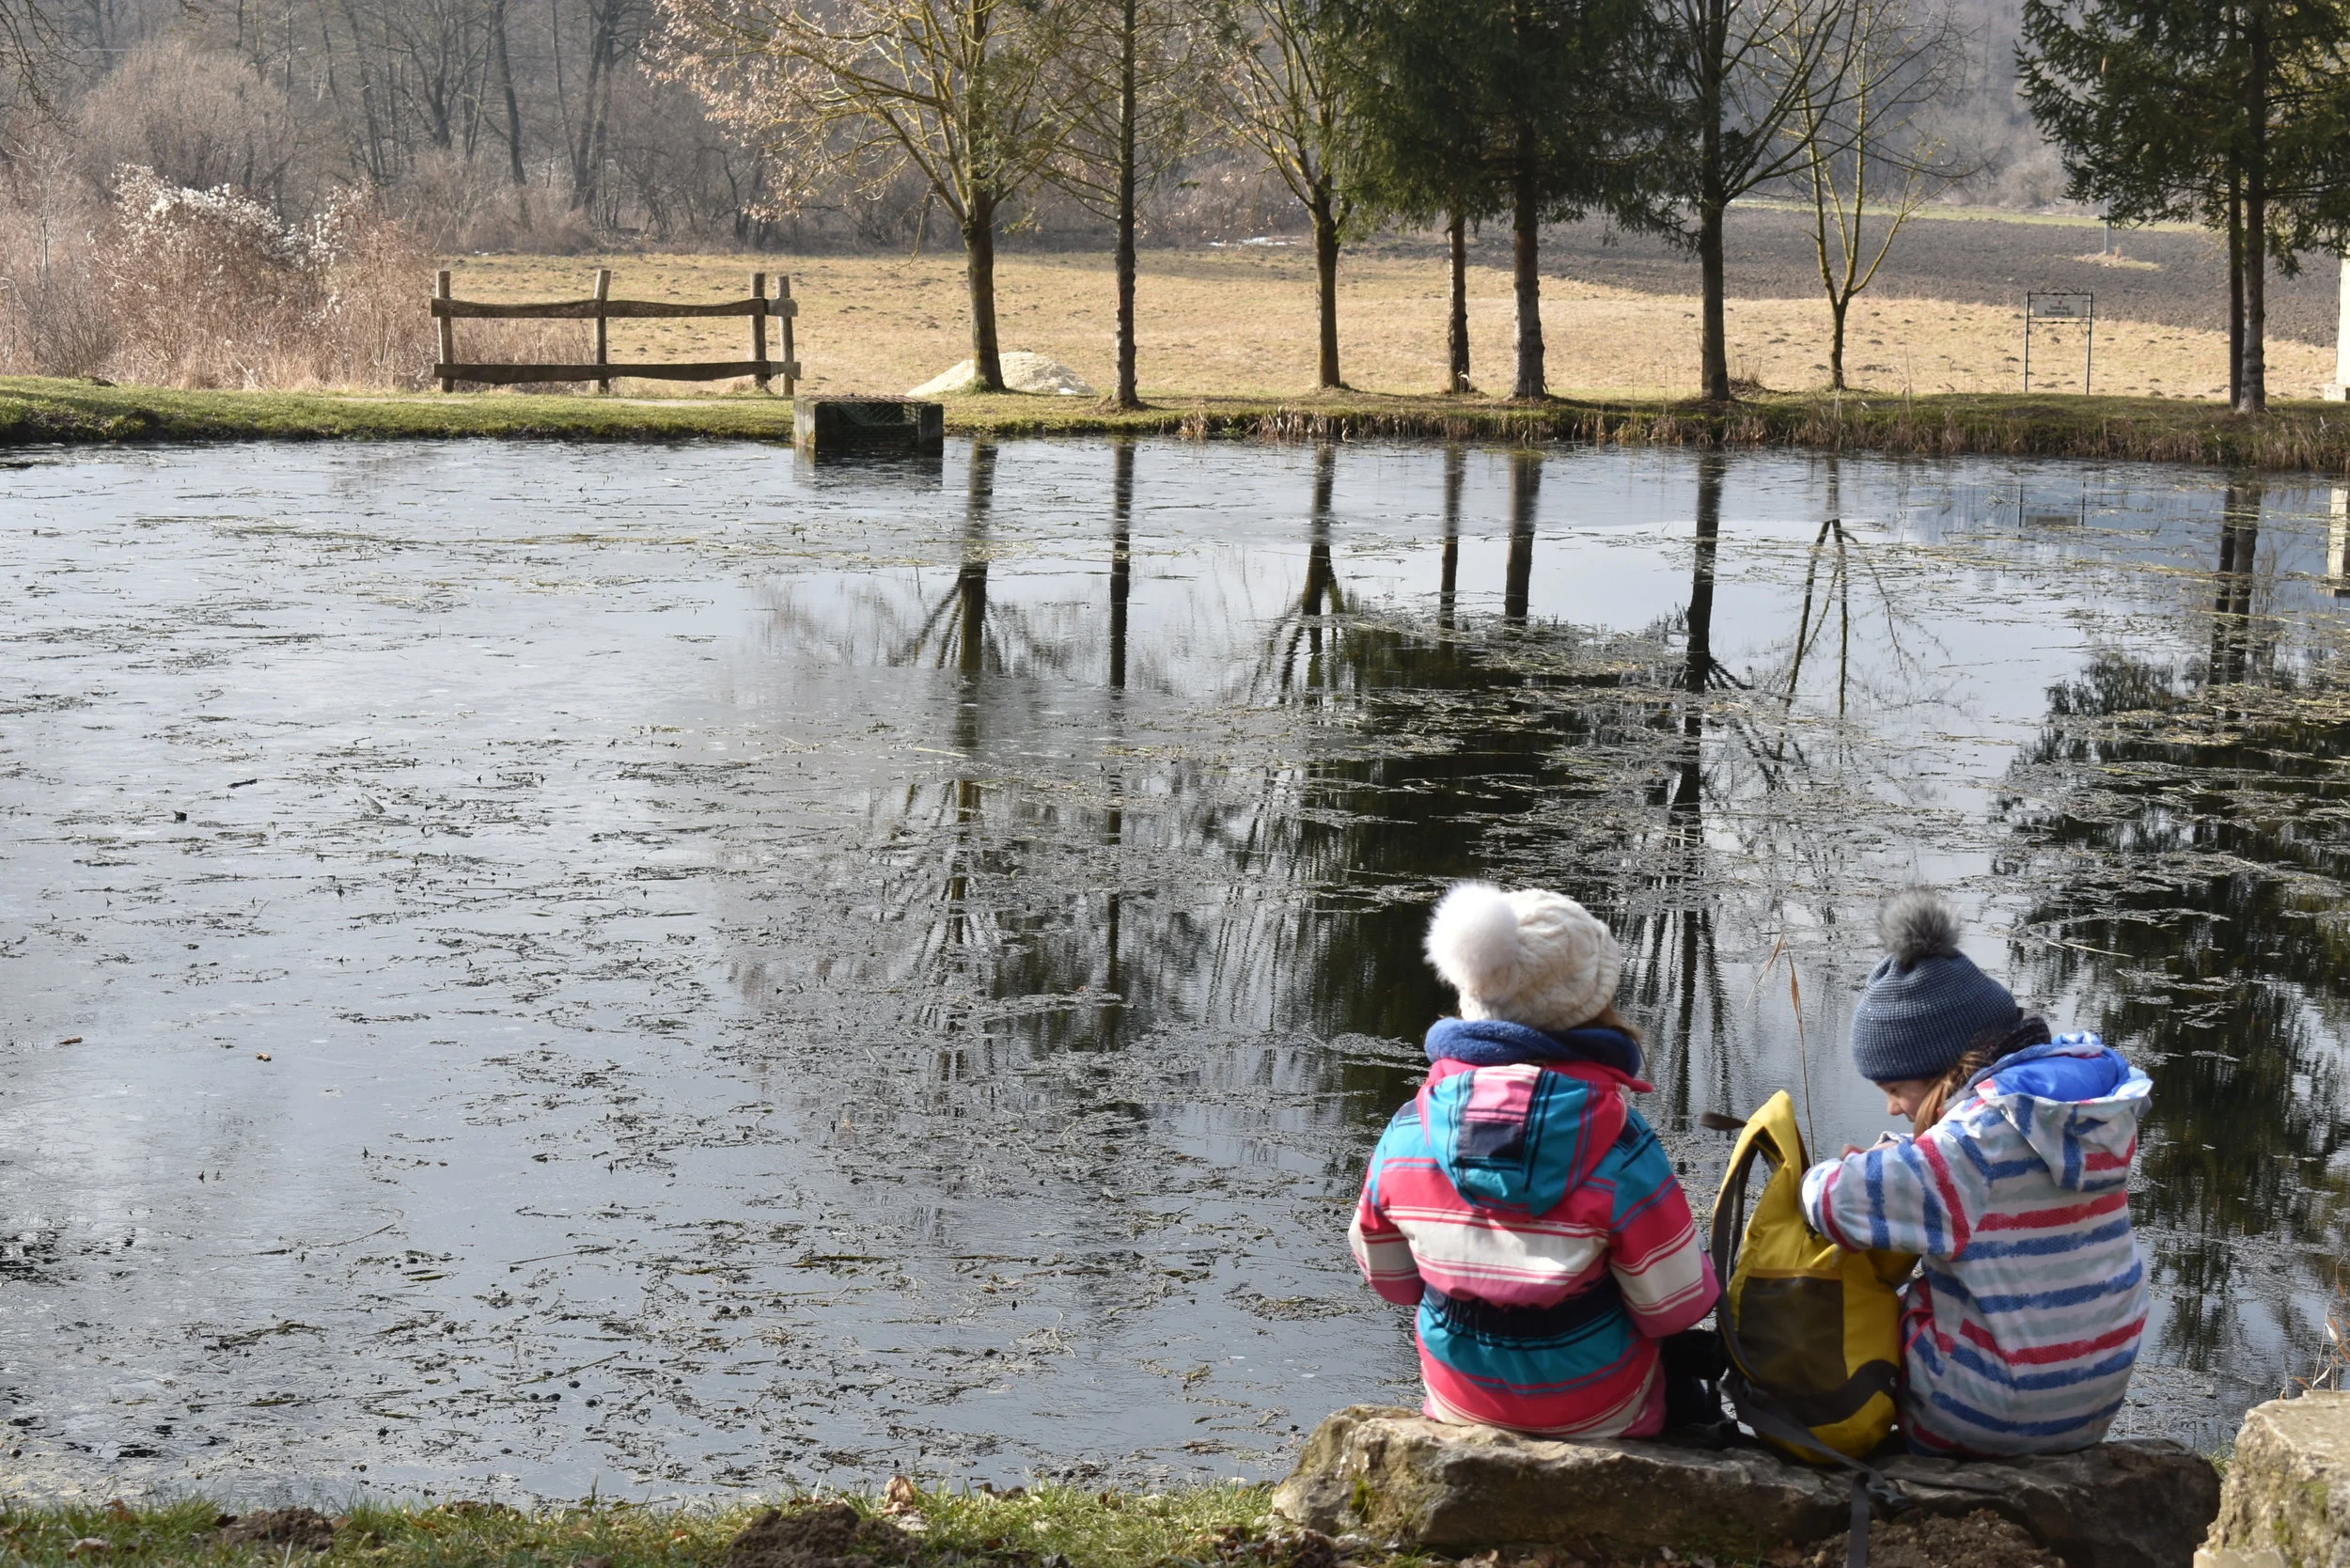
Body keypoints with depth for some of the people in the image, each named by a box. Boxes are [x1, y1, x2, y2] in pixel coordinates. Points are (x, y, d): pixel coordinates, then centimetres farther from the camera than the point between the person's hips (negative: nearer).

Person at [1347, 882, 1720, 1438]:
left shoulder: (1407, 1134, -14)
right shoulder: (1620, 1149, -25)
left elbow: (1389, 1277, 1)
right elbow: (1675, 1306, -16)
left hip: (1461, 1407, 3)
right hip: (1596, 1414, -3)